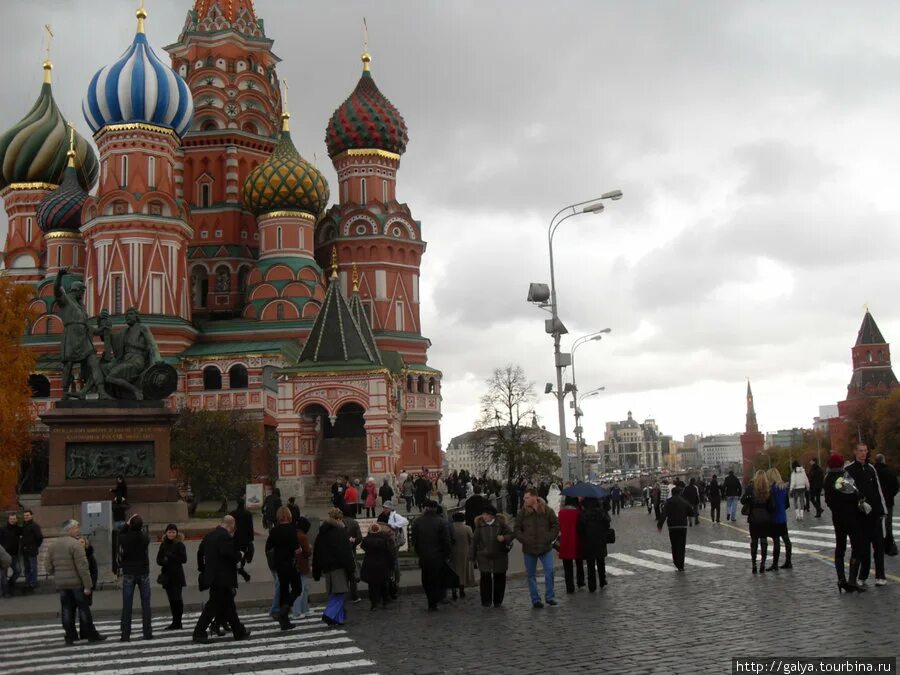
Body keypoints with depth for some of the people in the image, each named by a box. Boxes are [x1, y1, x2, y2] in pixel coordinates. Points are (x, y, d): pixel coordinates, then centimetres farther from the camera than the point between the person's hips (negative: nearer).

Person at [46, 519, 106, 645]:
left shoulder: (53, 545, 8)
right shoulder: (75, 544, -15)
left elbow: (49, 567, 11)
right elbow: (82, 567, -18)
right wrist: (87, 585, -17)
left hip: (61, 584, 6)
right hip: (77, 583, -6)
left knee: (67, 610, 10)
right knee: (84, 609, 3)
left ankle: (70, 637, 11)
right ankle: (92, 635, 10)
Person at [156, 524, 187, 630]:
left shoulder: (179, 544, -3)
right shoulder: (163, 544, 11)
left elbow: (184, 559, -10)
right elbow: (158, 559, 9)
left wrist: (171, 557, -15)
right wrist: (164, 561, -12)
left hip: (177, 575, -5)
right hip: (166, 575, 5)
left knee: (176, 598, -7)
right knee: (171, 599, 7)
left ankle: (177, 622, -1)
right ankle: (175, 622, 14)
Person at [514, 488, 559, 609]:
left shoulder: (547, 511, -2)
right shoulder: (523, 512, 0)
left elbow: (556, 525, 3)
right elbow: (517, 529, 4)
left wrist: (549, 538, -9)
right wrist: (524, 539, -10)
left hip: (545, 548, -1)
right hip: (529, 549, 1)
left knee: (549, 571, -9)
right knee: (531, 575, 7)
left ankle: (549, 596, 6)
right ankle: (535, 600, 17)